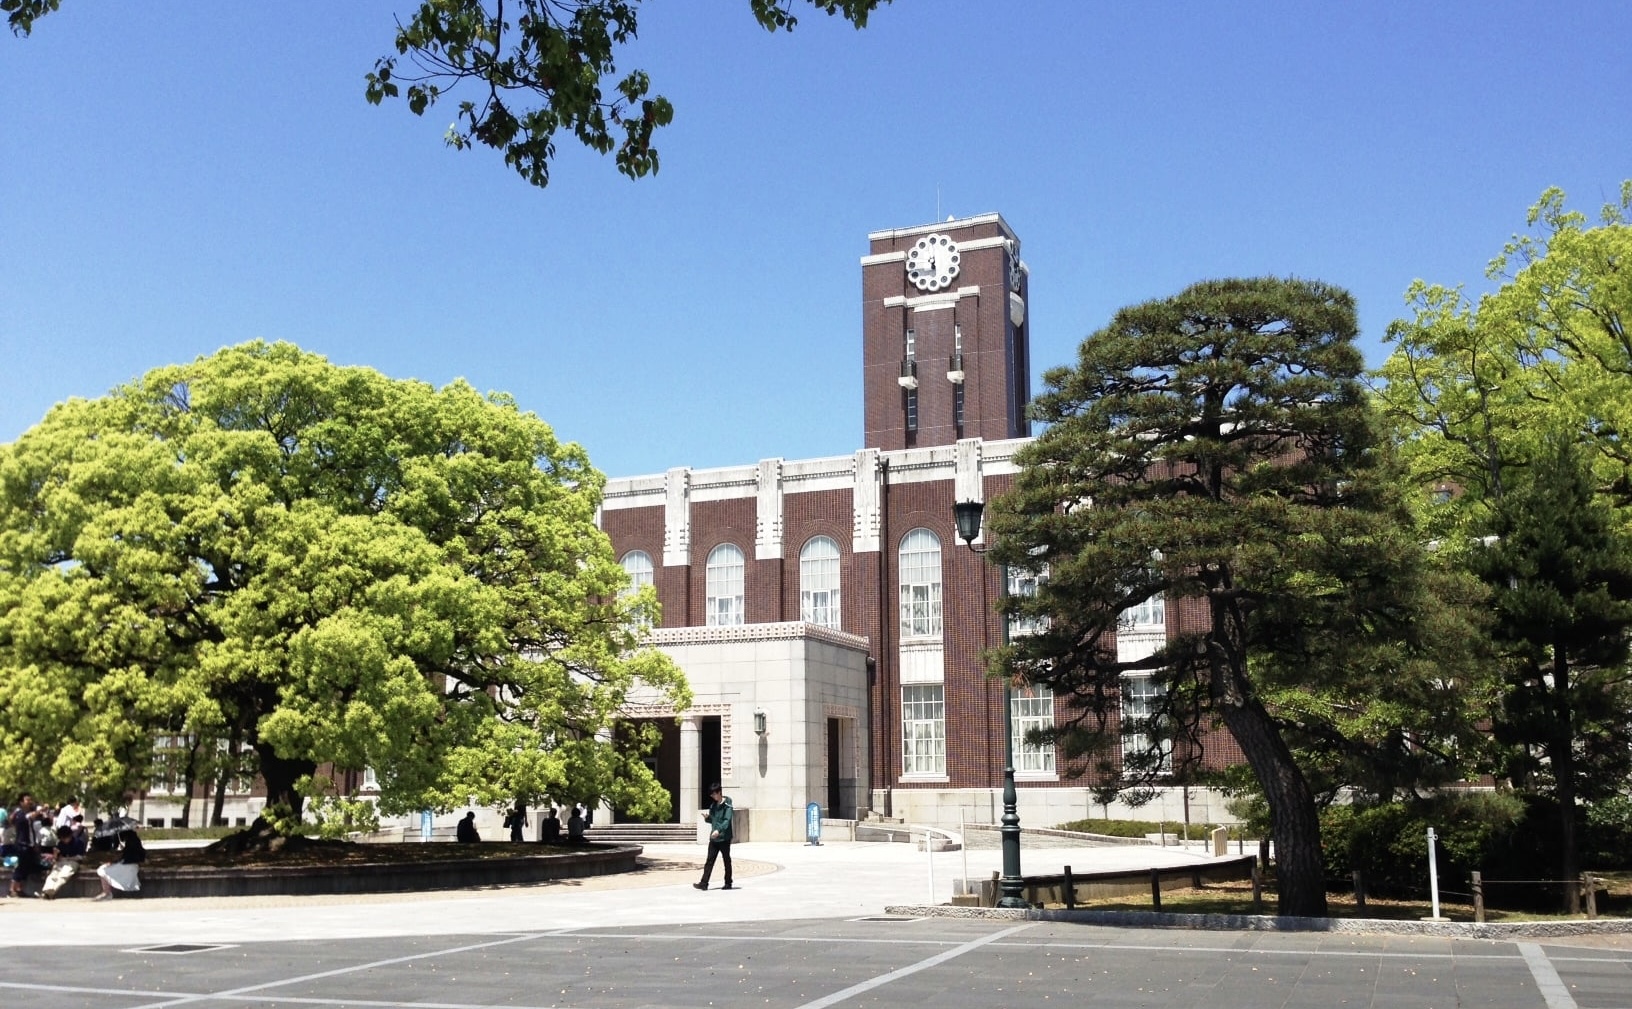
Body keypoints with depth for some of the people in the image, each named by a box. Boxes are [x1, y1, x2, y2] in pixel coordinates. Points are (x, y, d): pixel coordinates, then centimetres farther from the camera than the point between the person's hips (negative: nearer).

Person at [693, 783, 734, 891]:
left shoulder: (727, 805, -10)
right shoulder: (713, 805, 12)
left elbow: (727, 821, -20)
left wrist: (719, 830, -33)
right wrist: (707, 818, -3)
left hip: (724, 838, -6)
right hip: (713, 838, 6)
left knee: (726, 861, 5)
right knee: (709, 861, 1)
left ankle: (728, 883, 14)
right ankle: (704, 883, -2)